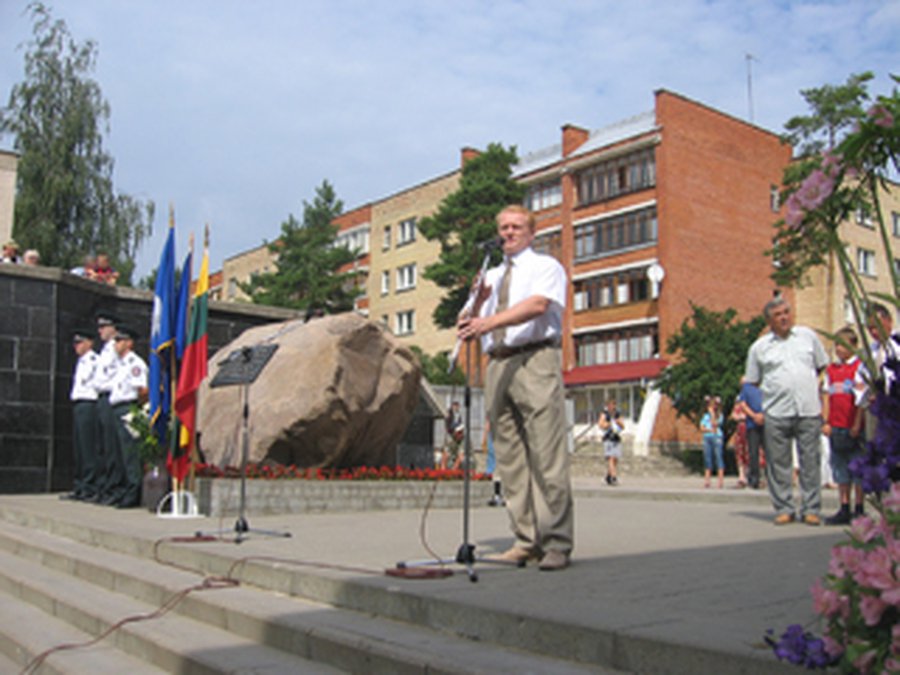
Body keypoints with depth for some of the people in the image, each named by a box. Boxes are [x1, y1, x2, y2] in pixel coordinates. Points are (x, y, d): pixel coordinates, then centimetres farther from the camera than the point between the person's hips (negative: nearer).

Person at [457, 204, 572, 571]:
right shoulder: (491, 276, 25)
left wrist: (491, 320, -24)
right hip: (498, 365, 6)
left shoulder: (546, 266, 8)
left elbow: (538, 304, -13)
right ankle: (527, 541, 10)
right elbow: (472, 328, 19)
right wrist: (477, 303, -2)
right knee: (510, 458, 4)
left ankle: (556, 544, -6)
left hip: (535, 360, -6)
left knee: (546, 456, -10)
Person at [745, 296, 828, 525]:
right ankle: (783, 509, 12)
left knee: (810, 461, 3)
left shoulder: (807, 336, 10)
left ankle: (811, 509, 12)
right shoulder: (759, 346, 5)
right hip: (776, 413, -1)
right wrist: (778, 386, 7)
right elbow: (752, 381, 11)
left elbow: (822, 366, 18)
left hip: (809, 411, 1)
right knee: (778, 463, 2)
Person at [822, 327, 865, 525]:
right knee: (841, 470, 8)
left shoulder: (859, 366, -3)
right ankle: (844, 510, 13)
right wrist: (825, 422, 5)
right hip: (836, 427, 5)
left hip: (854, 427, -5)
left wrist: (857, 424, -12)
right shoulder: (831, 369, 12)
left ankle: (859, 510, 7)